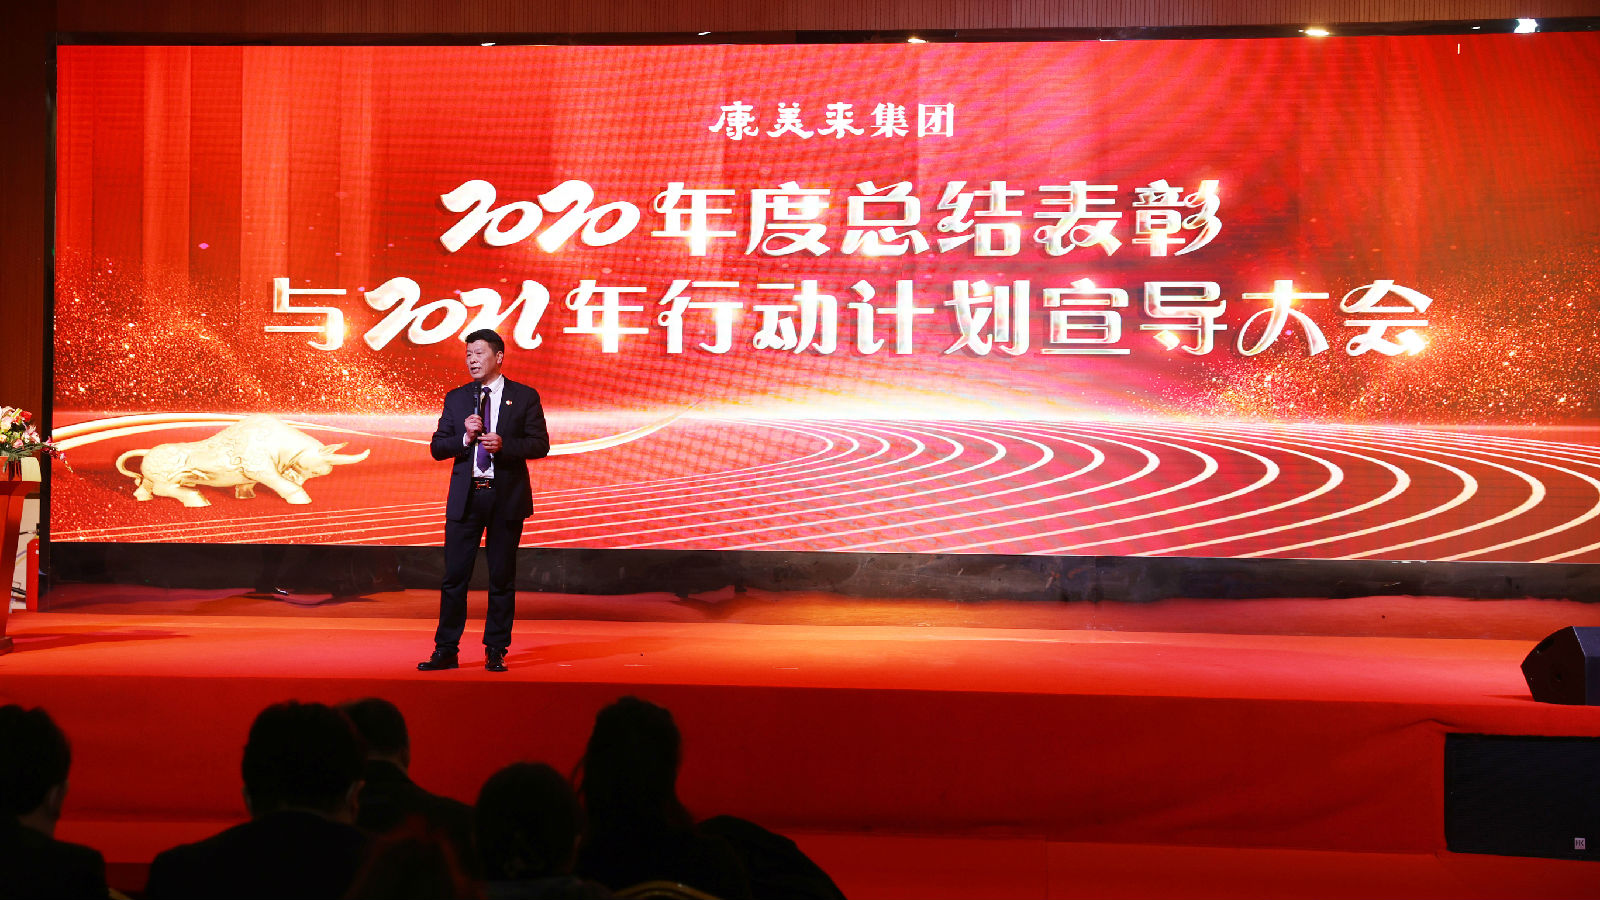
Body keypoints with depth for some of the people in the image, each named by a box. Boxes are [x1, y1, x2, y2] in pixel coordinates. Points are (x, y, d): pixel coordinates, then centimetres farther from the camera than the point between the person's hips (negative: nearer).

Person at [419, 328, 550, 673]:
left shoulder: (524, 397, 3)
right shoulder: (456, 399, 10)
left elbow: (540, 444, -2)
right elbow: (437, 448, 7)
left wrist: (504, 445, -17)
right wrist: (465, 437, -11)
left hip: (507, 497, -2)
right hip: (465, 497, 2)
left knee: (502, 577, 3)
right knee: (454, 576, 0)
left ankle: (496, 651, 11)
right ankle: (446, 650, 6)